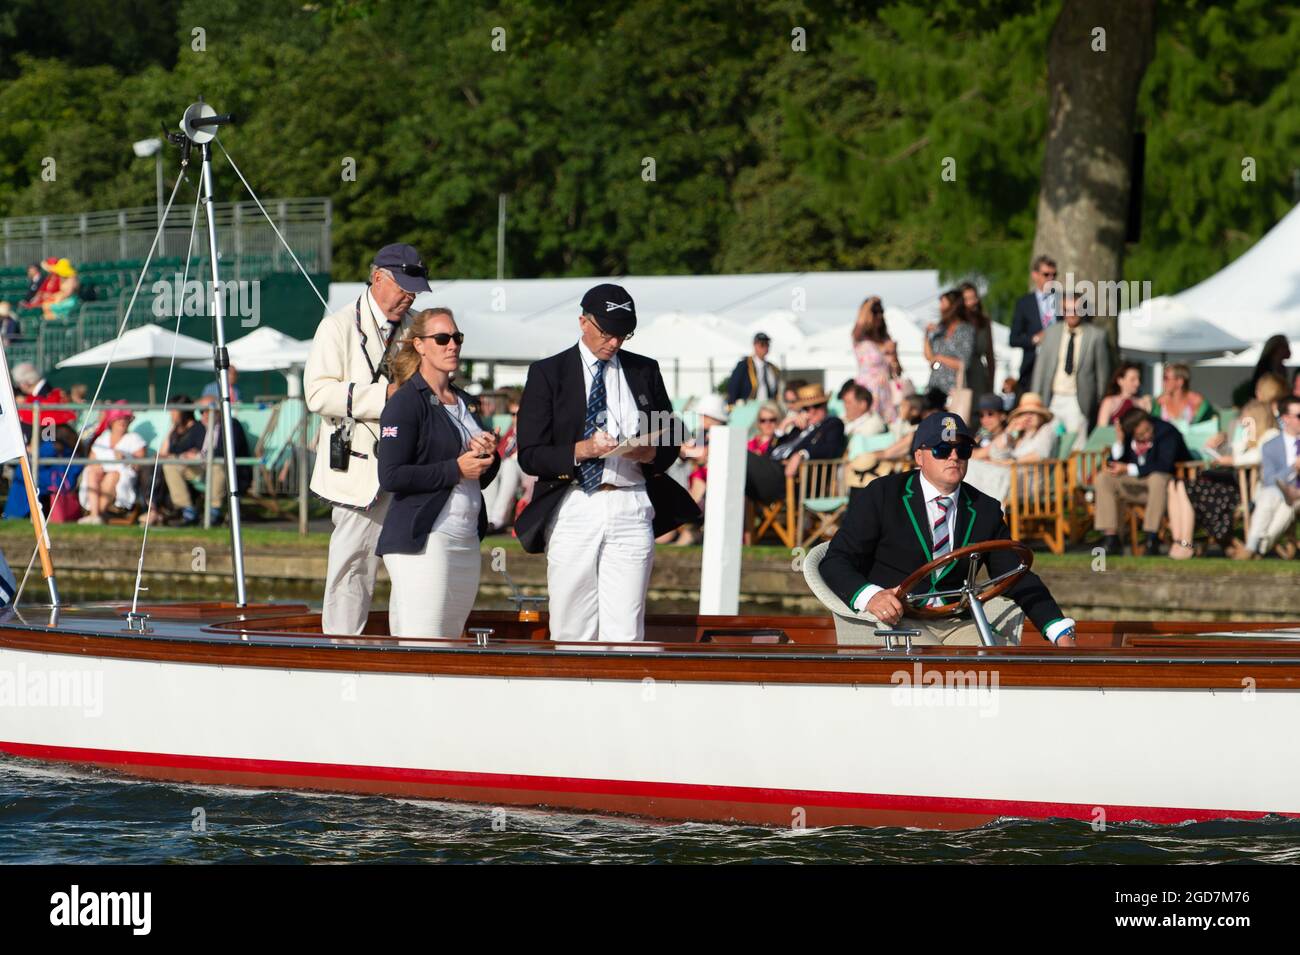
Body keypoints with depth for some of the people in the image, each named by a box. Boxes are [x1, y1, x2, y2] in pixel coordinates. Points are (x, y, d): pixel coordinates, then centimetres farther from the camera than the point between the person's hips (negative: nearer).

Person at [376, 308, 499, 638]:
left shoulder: (464, 403, 19)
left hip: (466, 542, 8)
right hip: (421, 538, -8)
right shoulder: (406, 403, -5)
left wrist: (487, 455, 4)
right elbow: (390, 476, -15)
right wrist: (455, 469, -15)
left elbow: (481, 479, 26)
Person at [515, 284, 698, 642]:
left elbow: (670, 444, 18)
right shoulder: (548, 374, 6)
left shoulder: (645, 371, 15)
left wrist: (650, 452, -6)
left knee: (625, 632, -7)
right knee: (572, 633, -2)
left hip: (631, 508, 1)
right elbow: (530, 455, -1)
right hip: (572, 511, -1)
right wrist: (582, 450, -16)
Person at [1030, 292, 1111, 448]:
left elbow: (1102, 371, 4)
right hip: (1053, 399, 3)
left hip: (1078, 402, -3)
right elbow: (1041, 365, 12)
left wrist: (1101, 403, 3)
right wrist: (1035, 397, 8)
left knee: (1076, 447, -9)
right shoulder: (1051, 331, 9)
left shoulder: (1096, 335, 0)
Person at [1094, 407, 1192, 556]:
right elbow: (1114, 463, -1)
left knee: (1157, 478, -40)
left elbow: (1164, 466, -28)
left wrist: (1128, 469, -26)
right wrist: (1119, 441, -17)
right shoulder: (1128, 436, -1)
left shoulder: (1167, 432, -18)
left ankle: (1152, 539, -31)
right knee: (1103, 477, -11)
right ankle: (1110, 537, -16)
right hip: (1137, 484, 6)